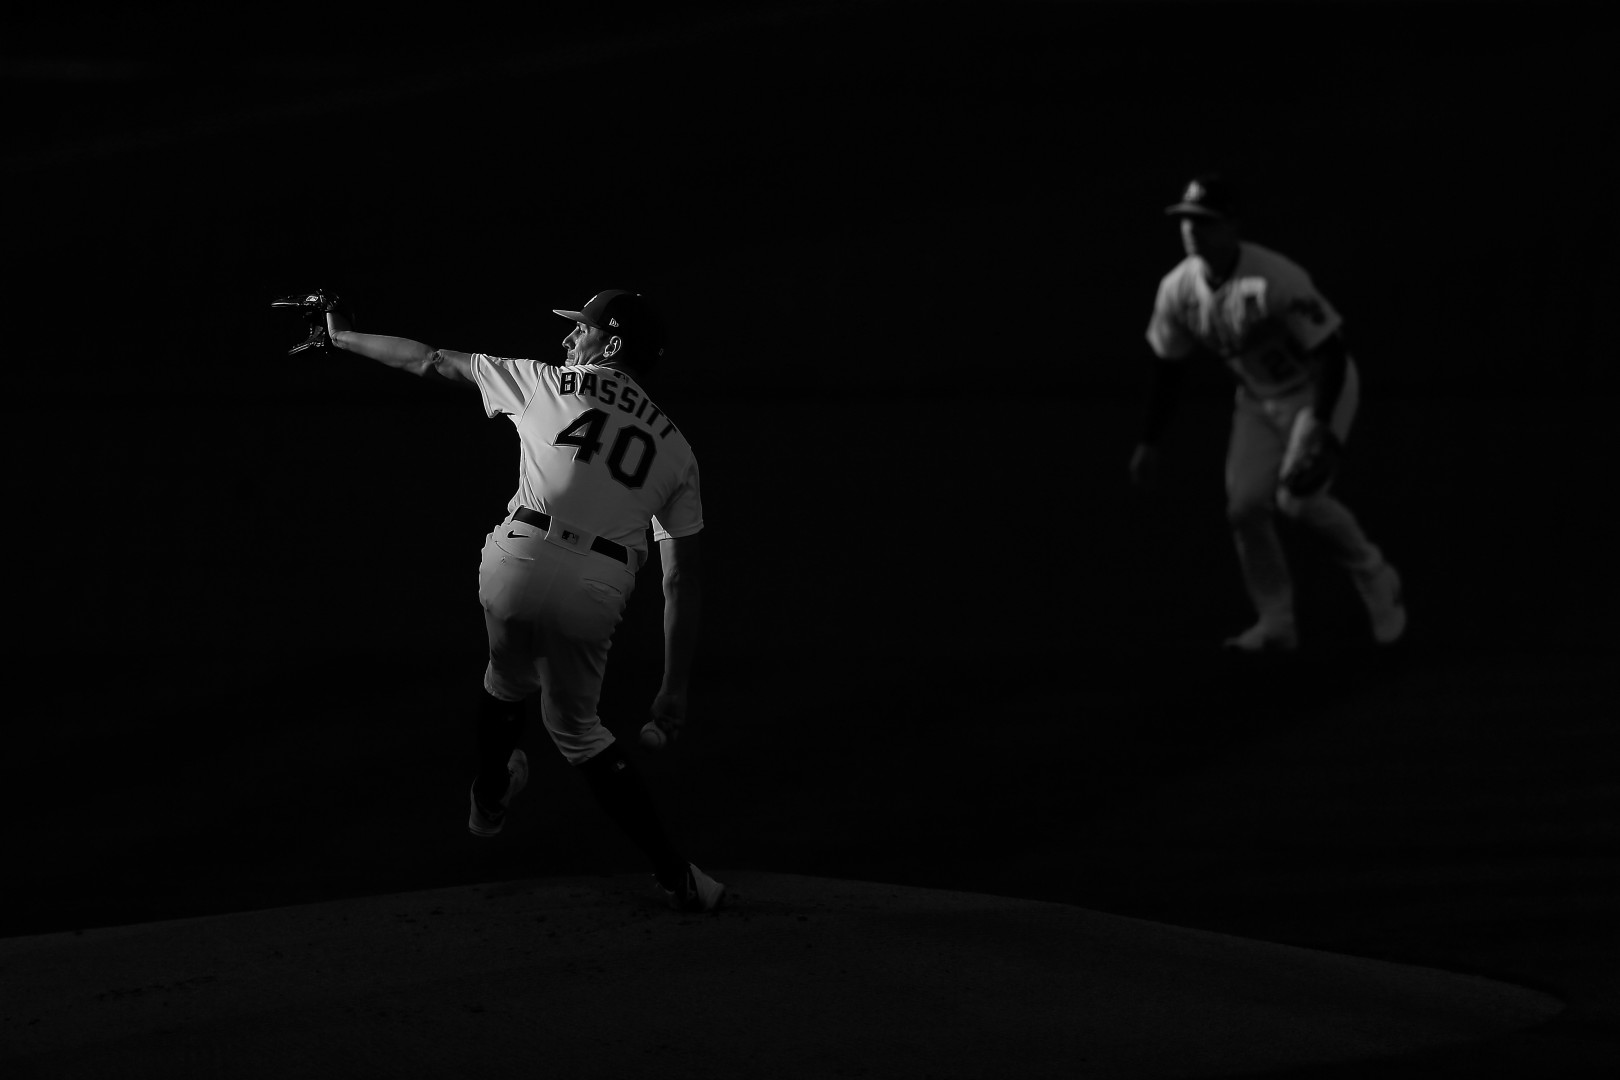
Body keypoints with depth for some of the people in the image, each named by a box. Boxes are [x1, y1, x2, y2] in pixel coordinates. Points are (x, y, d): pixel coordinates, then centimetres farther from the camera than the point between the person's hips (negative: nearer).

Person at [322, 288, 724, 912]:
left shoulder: (550, 383, 13)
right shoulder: (674, 446, 18)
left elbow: (433, 362, 22)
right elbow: (684, 579, 14)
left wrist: (344, 338, 37)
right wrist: (674, 690, 15)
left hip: (521, 562, -2)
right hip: (600, 592, 2)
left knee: (509, 680, 29)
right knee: (576, 726, 21)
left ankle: (489, 800, 52)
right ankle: (673, 872, 14)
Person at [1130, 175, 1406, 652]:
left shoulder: (1277, 281, -31)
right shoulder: (1178, 289, -10)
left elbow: (1330, 350, -27)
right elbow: (1168, 362, 6)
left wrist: (1320, 425, -37)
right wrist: (1150, 439, 6)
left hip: (1319, 389, -6)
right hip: (1258, 398, 6)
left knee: (1298, 497, -20)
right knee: (1245, 506, -5)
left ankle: (1373, 577, 5)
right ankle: (1275, 624, 8)